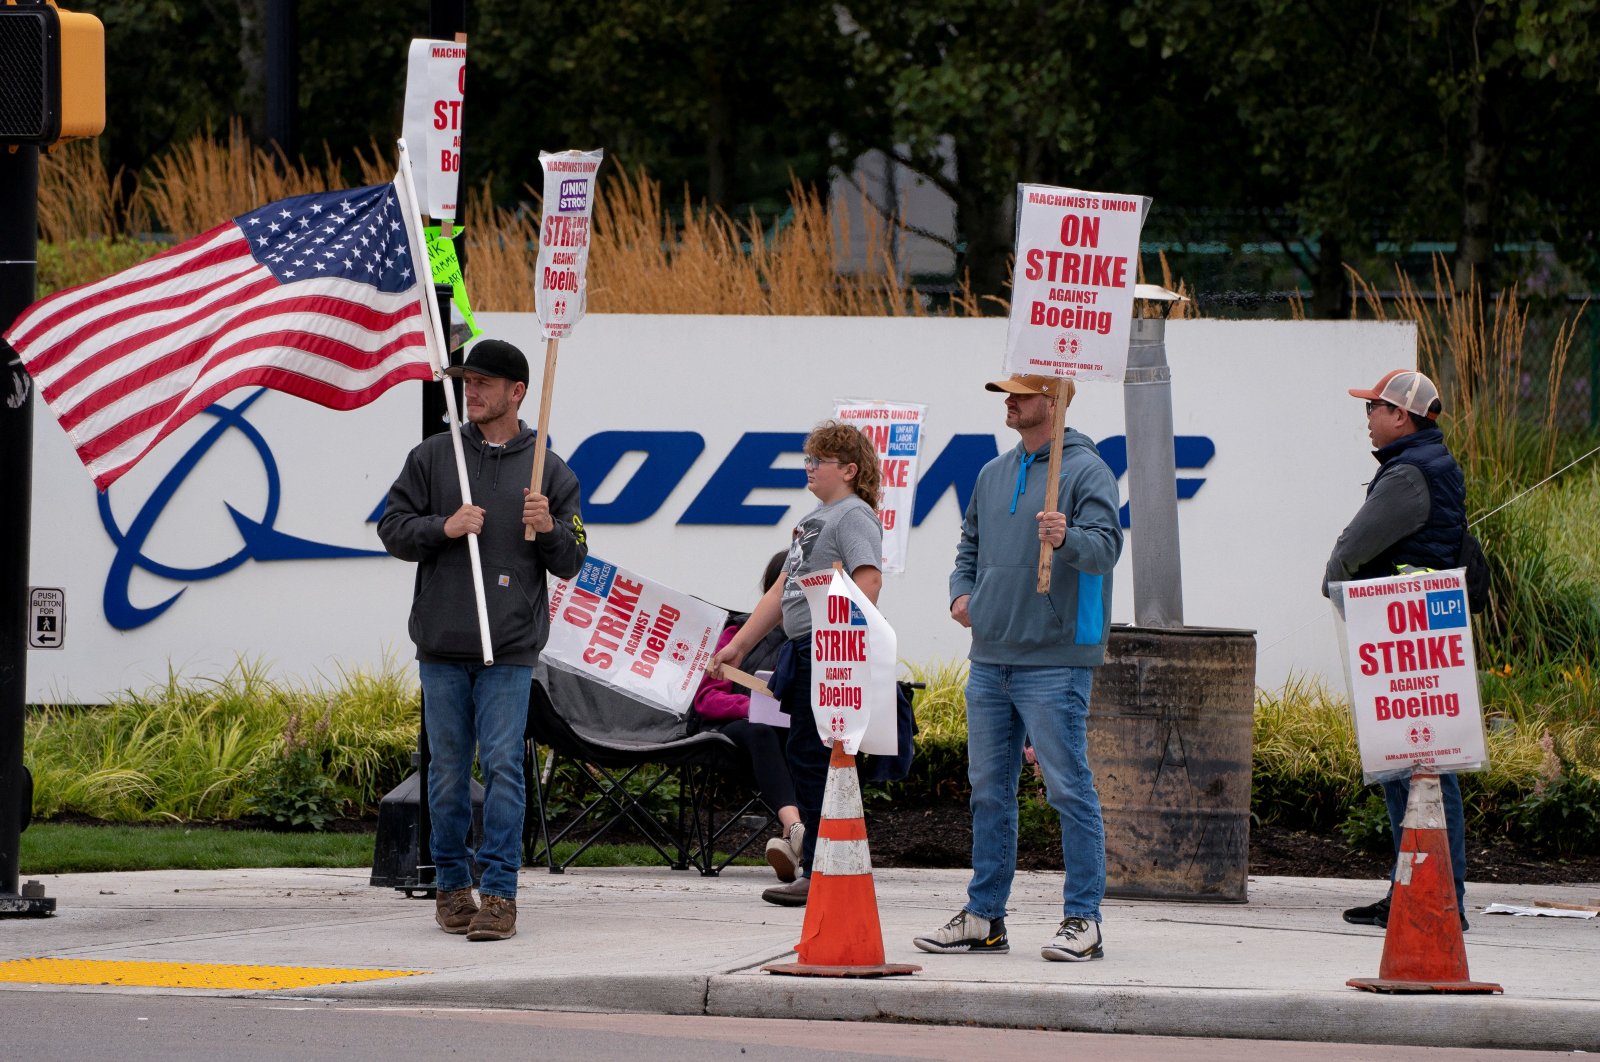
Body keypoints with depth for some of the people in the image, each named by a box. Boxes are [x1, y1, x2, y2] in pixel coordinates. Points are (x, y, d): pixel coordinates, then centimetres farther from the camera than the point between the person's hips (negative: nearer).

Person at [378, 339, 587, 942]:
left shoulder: (549, 472, 7)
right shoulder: (433, 457, 9)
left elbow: (571, 562, 8)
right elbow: (393, 528, 6)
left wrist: (549, 529, -13)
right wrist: (443, 527, -11)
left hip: (509, 649, -2)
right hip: (441, 645, 2)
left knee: (503, 766, -9)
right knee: (448, 769, 5)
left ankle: (499, 893, -9)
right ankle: (452, 886, 16)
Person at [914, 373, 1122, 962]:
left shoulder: (1086, 471, -6)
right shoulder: (993, 474, 17)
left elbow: (1106, 547, -19)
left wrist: (1066, 540, -39)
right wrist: (962, 592, 7)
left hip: (1055, 661, -8)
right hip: (990, 658, 8)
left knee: (1069, 789, -7)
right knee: (989, 790, 11)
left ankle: (1082, 919, -5)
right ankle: (983, 916, 18)